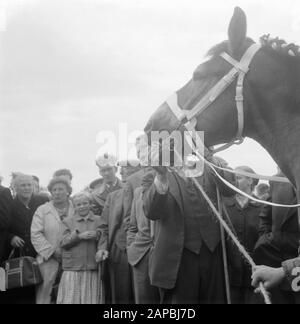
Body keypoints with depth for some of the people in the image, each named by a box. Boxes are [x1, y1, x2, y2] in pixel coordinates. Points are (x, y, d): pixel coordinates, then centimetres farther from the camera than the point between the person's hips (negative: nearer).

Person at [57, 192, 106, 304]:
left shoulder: (99, 220, 10)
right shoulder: (68, 222, 10)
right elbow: (63, 243, 1)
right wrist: (79, 236, -13)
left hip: (92, 269, 0)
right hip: (73, 269, 0)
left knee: (90, 299, 1)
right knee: (71, 298, -3)